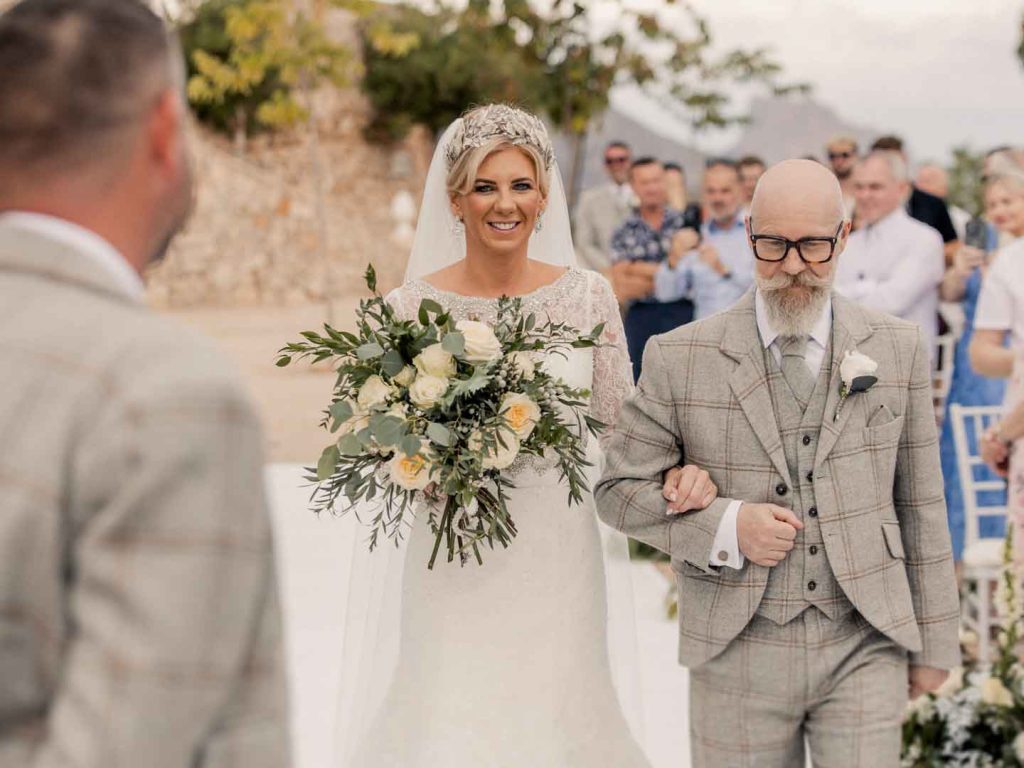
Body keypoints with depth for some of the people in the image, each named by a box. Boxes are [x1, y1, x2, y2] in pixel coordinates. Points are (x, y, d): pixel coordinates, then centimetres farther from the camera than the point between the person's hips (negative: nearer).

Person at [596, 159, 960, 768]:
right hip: (739, 654, -1)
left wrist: (935, 641, 10)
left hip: (866, 647, 1)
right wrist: (724, 526, -13)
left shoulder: (898, 349, 4)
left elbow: (921, 503, 8)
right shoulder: (680, 358, -3)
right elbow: (620, 488, 2)